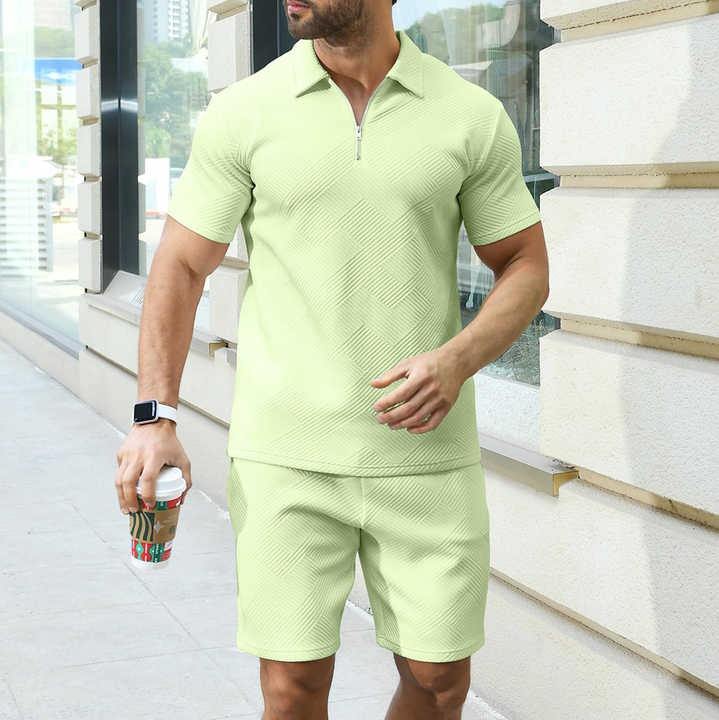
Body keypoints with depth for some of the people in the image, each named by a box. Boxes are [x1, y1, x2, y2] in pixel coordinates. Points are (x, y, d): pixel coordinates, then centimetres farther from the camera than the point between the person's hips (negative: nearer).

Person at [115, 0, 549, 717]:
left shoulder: (473, 116, 0)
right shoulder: (242, 112, -1)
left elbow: (526, 266, 7)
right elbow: (180, 267, 4)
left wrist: (457, 360, -13)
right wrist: (154, 418, -6)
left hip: (424, 451, 1)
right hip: (284, 452, -1)